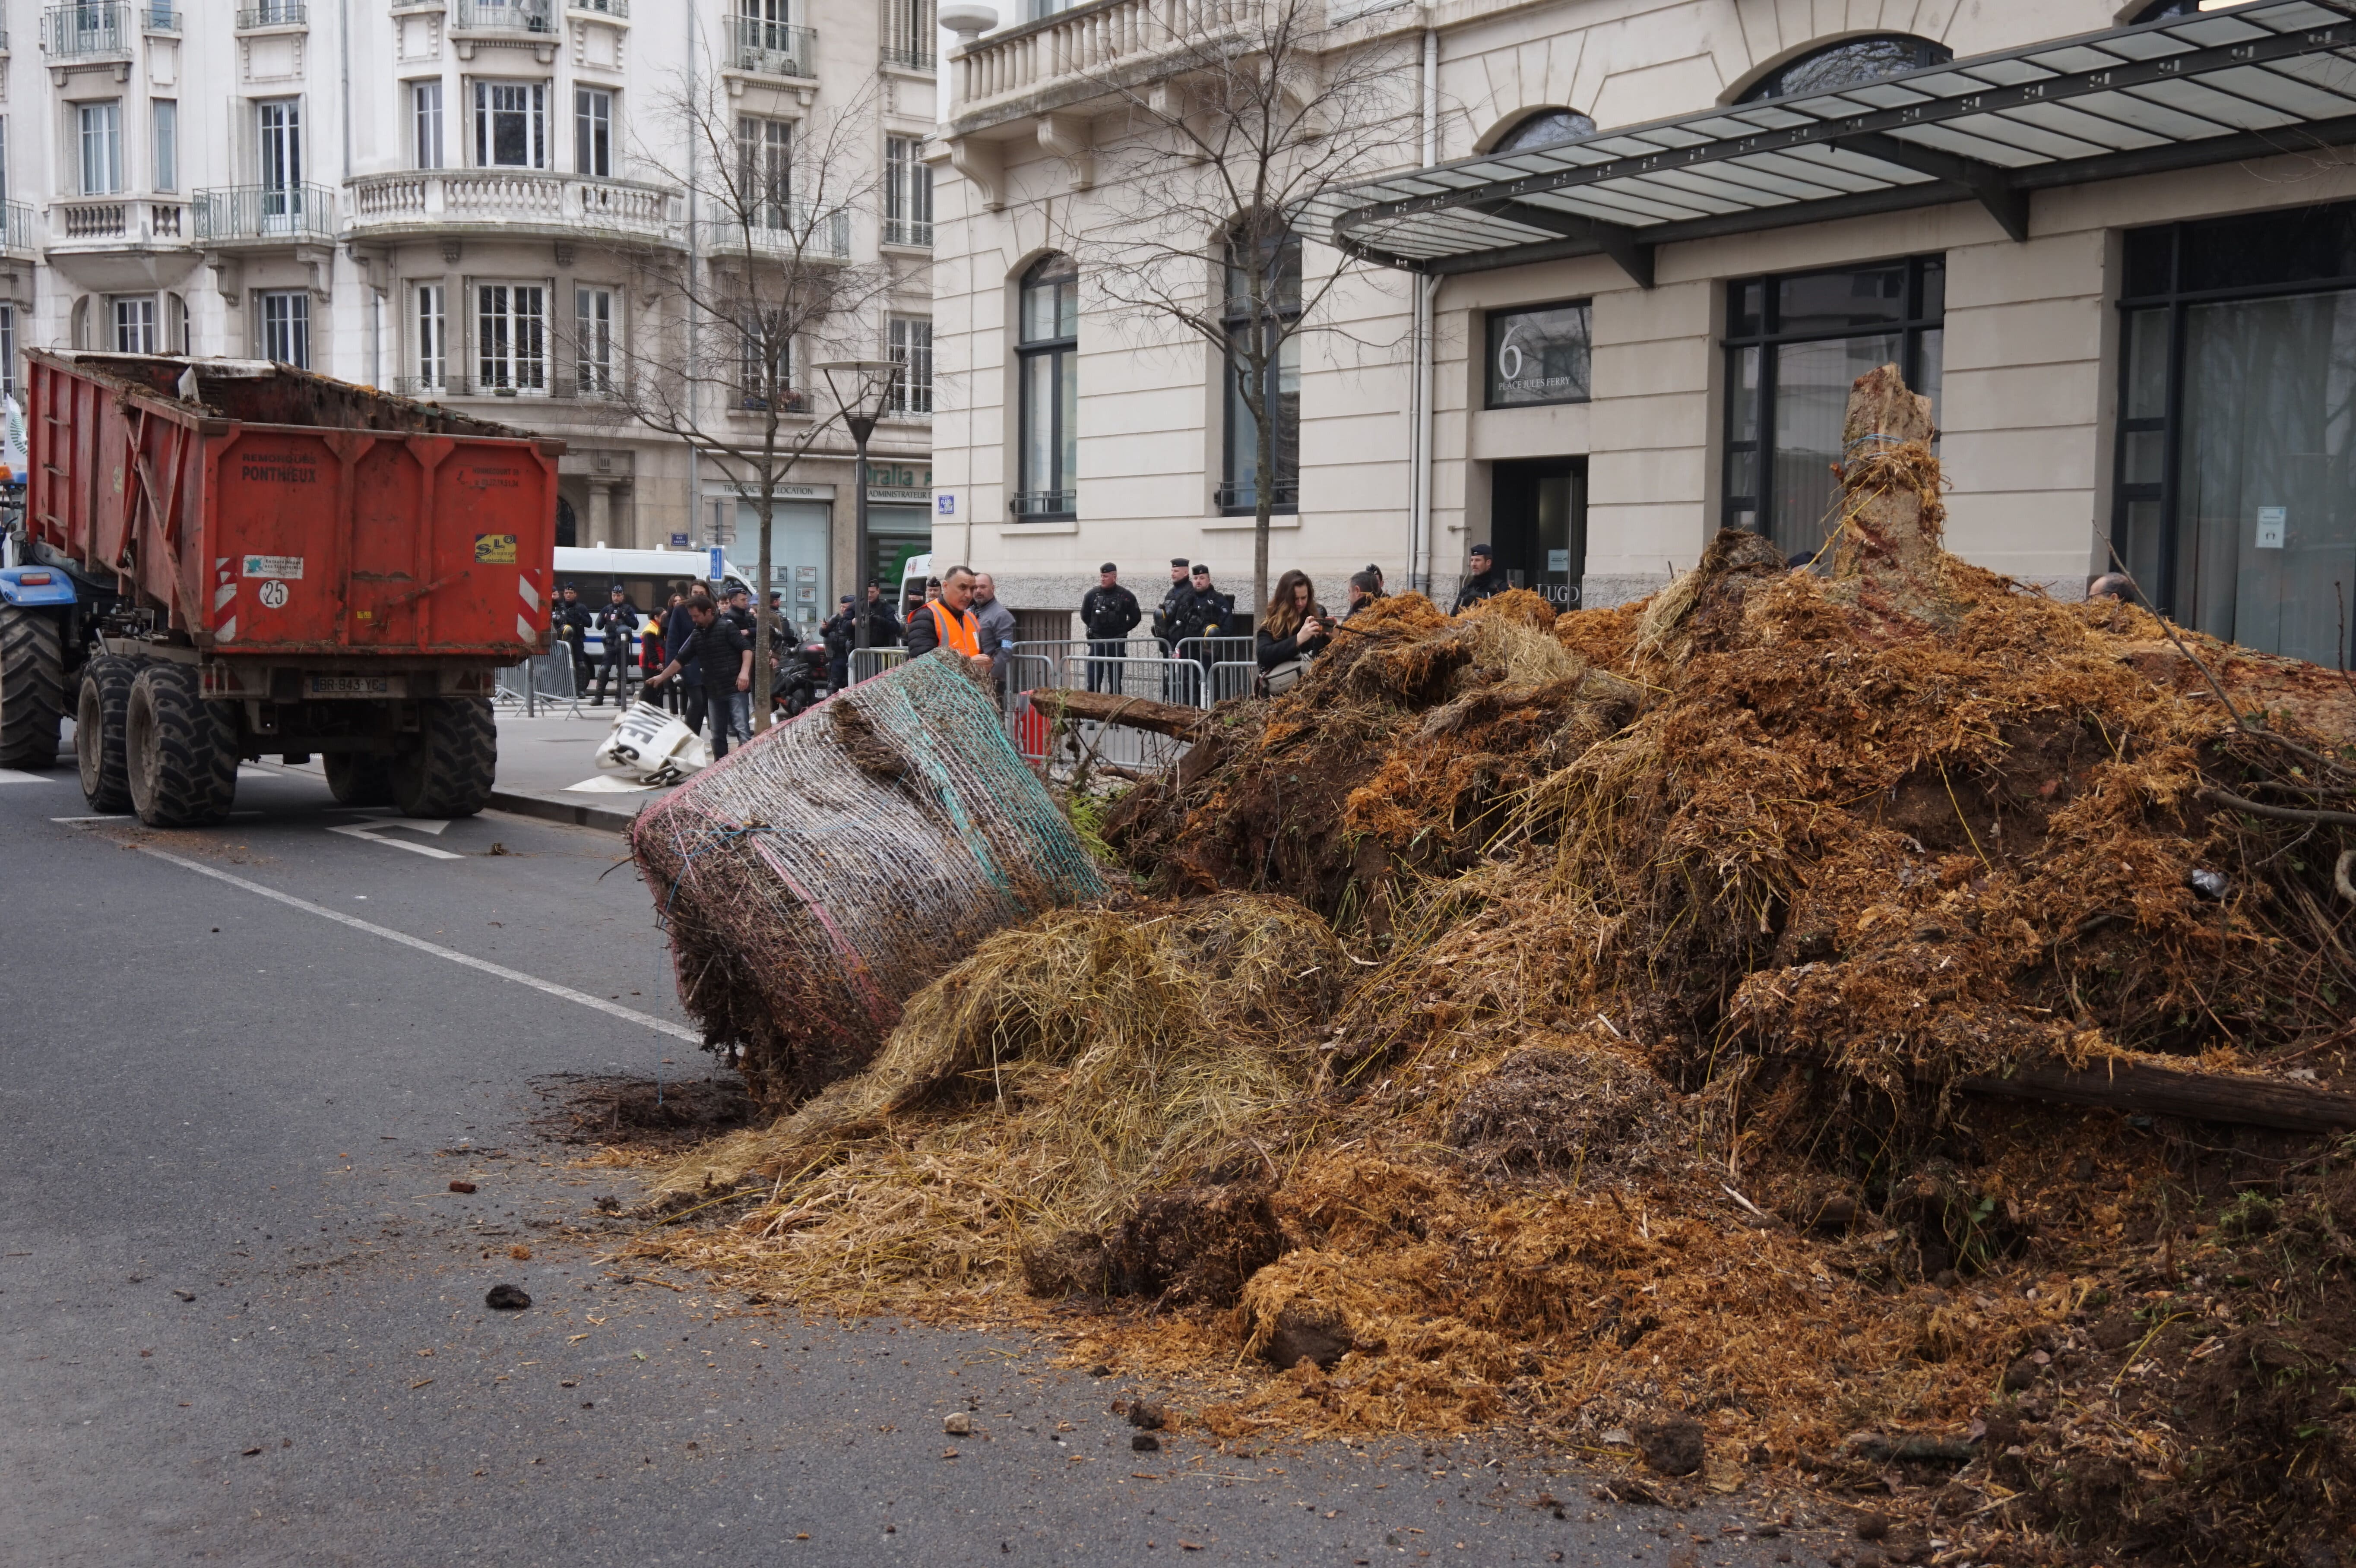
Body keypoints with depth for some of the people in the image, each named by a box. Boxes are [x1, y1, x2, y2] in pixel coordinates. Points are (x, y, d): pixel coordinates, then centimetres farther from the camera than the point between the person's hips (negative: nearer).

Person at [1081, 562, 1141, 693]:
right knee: (1093, 680, -2)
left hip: (1116, 642, -1)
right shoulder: (1092, 595, 1)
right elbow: (1085, 616, 16)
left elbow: (1136, 617, 7)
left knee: (1115, 680, 4)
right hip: (1097, 641, 1)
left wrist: (1122, 630, 7)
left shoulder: (1126, 596, -4)